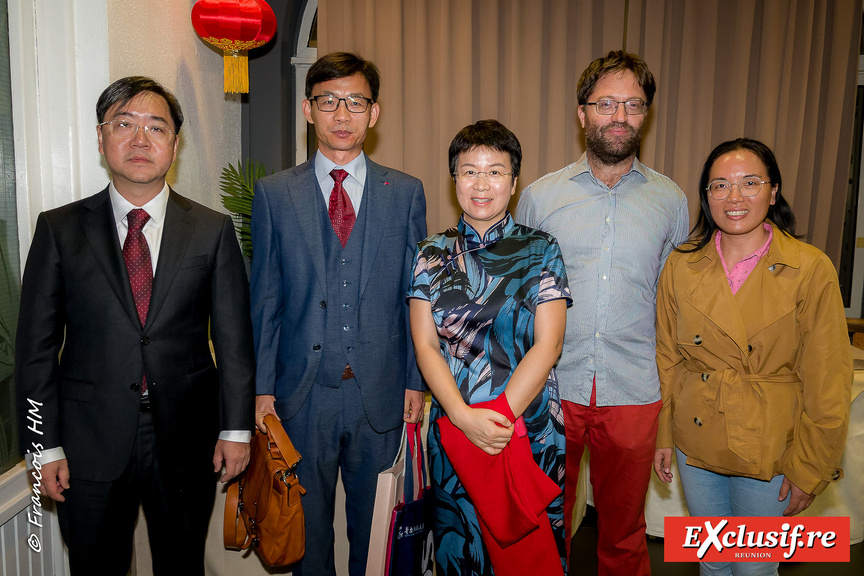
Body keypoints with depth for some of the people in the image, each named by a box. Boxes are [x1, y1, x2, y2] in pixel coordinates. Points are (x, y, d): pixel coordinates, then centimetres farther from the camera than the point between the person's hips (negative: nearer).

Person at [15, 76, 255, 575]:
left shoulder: (213, 230, 0)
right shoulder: (59, 229, 0)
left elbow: (234, 338, -1)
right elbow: (37, 345, 0)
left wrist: (236, 427, -4)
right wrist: (45, 445, -3)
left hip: (185, 442, 0)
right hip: (89, 445, 0)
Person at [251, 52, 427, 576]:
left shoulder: (406, 192, 3)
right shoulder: (274, 193, 2)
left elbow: (416, 295, 4)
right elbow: (264, 300, 3)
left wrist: (416, 380, 1)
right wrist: (262, 387, -1)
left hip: (381, 392, 1)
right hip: (302, 393, 0)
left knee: (375, 522, 15)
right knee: (308, 518, 15)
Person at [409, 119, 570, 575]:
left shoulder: (540, 250, -1)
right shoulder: (432, 255, 3)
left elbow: (547, 344, -8)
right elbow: (425, 344, -3)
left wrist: (500, 416, -17)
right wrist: (465, 416, -16)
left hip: (529, 426, -1)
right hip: (453, 428, 2)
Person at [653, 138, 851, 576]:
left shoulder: (811, 270, -13)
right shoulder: (682, 266, -4)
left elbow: (828, 384, -9)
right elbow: (667, 358, 4)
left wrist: (809, 470, -6)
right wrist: (661, 435, 5)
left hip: (769, 454, -2)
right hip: (696, 446, 3)